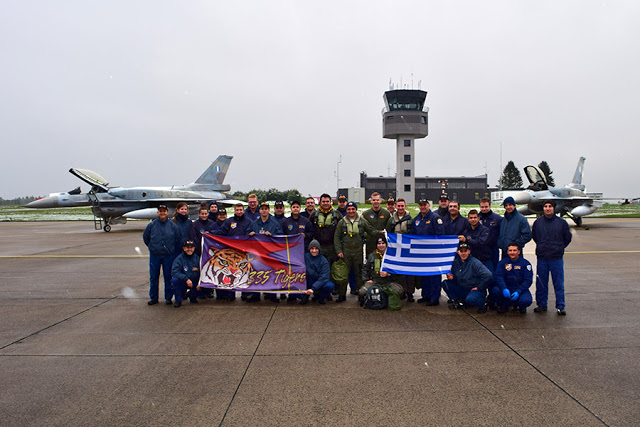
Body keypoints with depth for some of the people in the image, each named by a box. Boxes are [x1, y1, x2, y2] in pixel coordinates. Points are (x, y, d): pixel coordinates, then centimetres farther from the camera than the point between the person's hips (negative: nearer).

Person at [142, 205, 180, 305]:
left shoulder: (172, 225, -1)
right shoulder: (152, 225, 0)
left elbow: (177, 239, 7)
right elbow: (145, 237, 12)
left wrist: (172, 248, 6)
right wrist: (152, 247, 11)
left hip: (169, 255, -1)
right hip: (154, 255, 1)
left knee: (168, 276, 4)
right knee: (153, 277, 6)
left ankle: (168, 297, 15)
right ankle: (153, 297, 17)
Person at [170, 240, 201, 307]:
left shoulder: (197, 258, 0)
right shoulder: (179, 259, -8)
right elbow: (174, 272, -21)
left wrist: (200, 283, -20)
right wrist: (186, 279, -32)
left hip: (195, 283, 3)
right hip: (182, 283, -3)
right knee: (174, 280, -30)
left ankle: (192, 296, 11)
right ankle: (178, 300, -9)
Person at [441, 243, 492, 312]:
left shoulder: (474, 262, -16)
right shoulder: (456, 262, 2)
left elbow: (488, 275, -26)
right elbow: (455, 277, 15)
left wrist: (479, 287, -18)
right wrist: (451, 277, -9)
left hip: (475, 290, -5)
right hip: (461, 289, 5)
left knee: (470, 299, -37)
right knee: (445, 283, -10)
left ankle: (482, 303, -2)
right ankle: (458, 301, 1)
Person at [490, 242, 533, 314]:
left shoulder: (525, 263, -1)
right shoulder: (502, 262, 2)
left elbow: (528, 280, -8)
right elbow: (498, 276, -10)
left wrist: (518, 292, -22)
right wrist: (504, 289, -29)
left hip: (520, 289, -1)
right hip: (507, 288, 1)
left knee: (526, 301, -32)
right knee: (496, 290, -30)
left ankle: (521, 306, 9)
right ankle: (503, 305, 3)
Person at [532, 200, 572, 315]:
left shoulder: (561, 222, -1)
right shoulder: (537, 222, 5)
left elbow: (567, 238, 9)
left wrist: (559, 248, 7)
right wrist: (542, 247, 11)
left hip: (557, 258, -2)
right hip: (541, 258, 2)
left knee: (559, 284, 3)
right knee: (541, 283, 8)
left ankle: (560, 306, 13)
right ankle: (541, 305, 19)